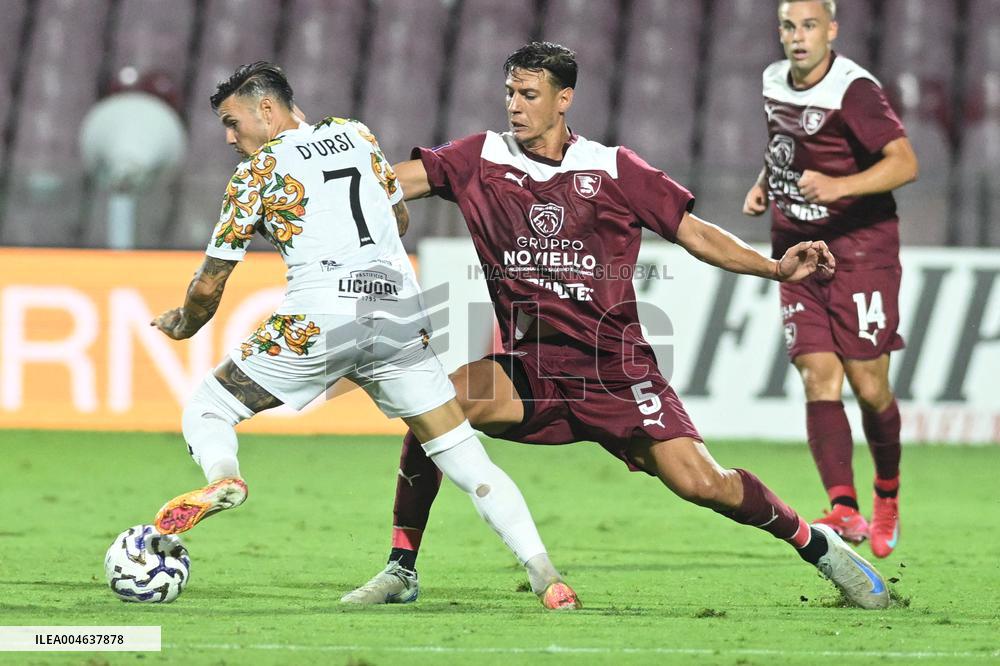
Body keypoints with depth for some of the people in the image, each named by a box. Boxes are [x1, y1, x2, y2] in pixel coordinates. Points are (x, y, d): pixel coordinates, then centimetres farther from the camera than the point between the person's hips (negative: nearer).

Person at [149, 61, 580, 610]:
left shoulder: (258, 173, 7)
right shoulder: (357, 136, 19)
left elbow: (210, 284, 12)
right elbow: (399, 217, 34)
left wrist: (183, 324, 31)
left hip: (318, 318, -4)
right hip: (401, 313, 4)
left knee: (206, 411, 10)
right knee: (466, 459, 6)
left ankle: (221, 478, -24)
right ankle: (543, 574, -10)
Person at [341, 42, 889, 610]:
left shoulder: (613, 169, 1)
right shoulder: (482, 159, 4)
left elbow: (694, 233, 5)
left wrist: (776, 268, -6)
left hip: (615, 370, -2)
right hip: (529, 369, 2)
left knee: (700, 482, -14)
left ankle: (819, 546, 12)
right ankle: (402, 569, -10)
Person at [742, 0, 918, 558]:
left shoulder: (854, 90, -16)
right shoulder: (775, 83, 7)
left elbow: (905, 162, -25)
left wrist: (840, 186, -38)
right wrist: (764, 184, 11)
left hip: (861, 246, -5)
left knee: (869, 386, -2)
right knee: (819, 379, -10)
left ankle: (888, 496, 24)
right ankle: (844, 511, -20)